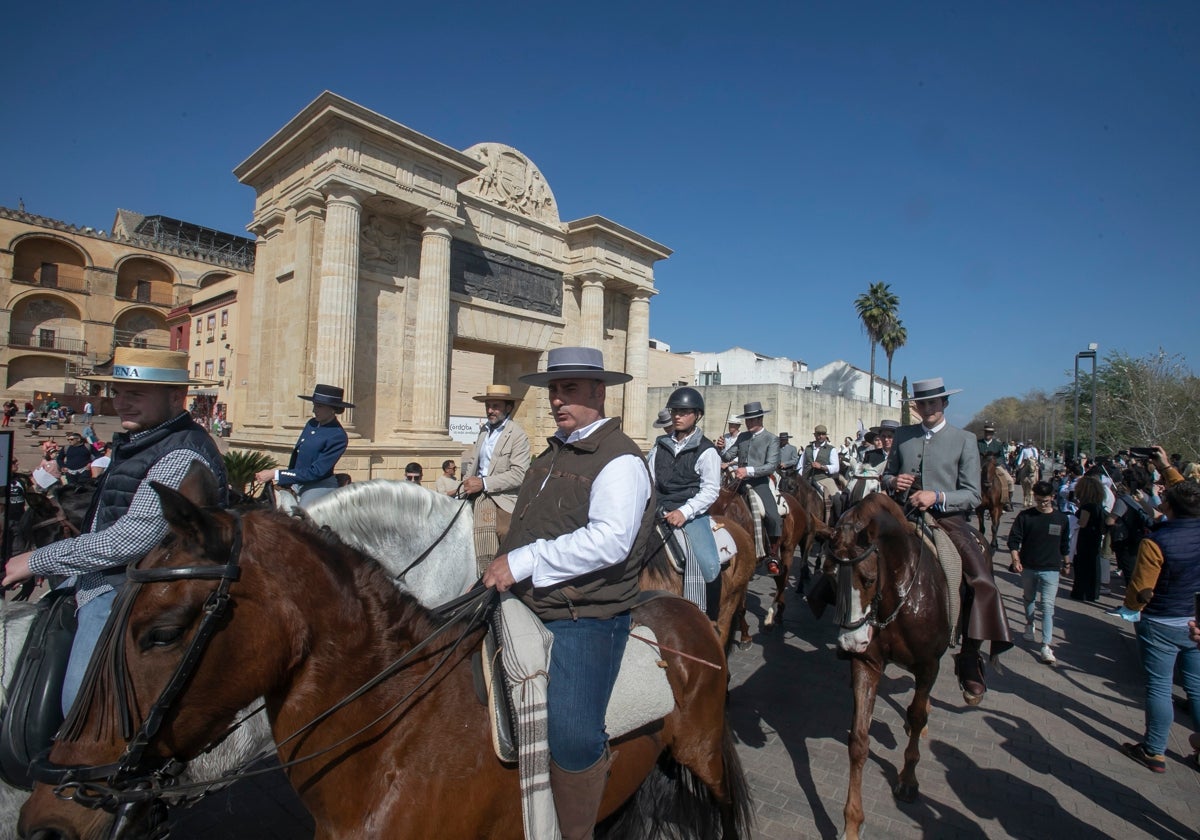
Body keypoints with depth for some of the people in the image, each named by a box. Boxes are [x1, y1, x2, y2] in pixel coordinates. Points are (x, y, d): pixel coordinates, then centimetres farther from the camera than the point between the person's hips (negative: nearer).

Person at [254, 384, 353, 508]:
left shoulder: (338, 436, -18)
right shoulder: (312, 423, 4)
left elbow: (315, 472, -20)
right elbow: (296, 454, 16)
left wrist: (275, 475, -19)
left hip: (319, 486, -9)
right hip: (296, 483, 9)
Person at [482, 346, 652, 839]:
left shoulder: (619, 460, -13)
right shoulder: (552, 454, 15)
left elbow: (609, 541, -27)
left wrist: (524, 562, -25)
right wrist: (501, 570, 12)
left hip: (583, 619, -9)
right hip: (526, 606, 9)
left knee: (570, 734, -21)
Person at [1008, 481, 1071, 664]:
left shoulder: (1061, 519, -1)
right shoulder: (1025, 516, -6)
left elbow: (1065, 544, 12)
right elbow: (1014, 539, -6)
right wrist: (1015, 559, -18)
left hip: (1051, 569, -1)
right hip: (1028, 567, 1)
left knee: (1048, 606, -6)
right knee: (1028, 599, 20)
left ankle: (1047, 646, -8)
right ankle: (1029, 624, 45)